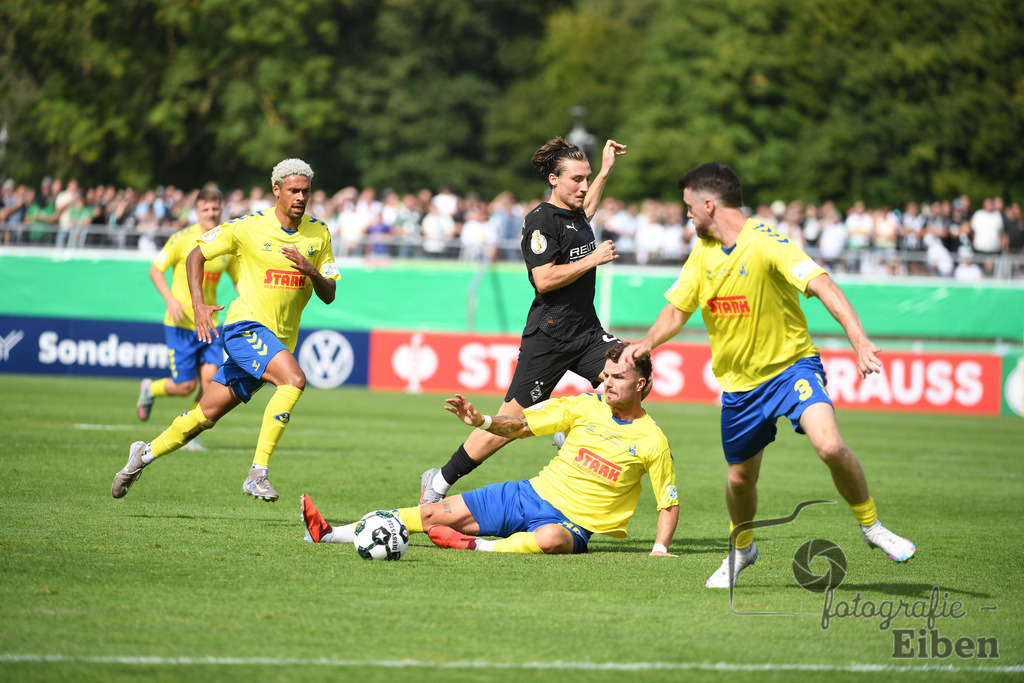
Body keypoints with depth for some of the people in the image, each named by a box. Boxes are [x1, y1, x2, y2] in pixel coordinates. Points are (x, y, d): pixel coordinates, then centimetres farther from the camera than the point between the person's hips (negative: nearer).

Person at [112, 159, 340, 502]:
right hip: (246, 325, -5)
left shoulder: (319, 233, 4)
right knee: (294, 379, -30)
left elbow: (329, 294, 5)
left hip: (279, 340, 5)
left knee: (207, 414, 6)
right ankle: (257, 473, -26)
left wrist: (311, 271, -16)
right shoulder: (249, 227, -8)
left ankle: (146, 453, 27)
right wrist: (198, 304, -11)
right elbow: (196, 255, 2)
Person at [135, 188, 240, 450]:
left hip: (209, 323, 4)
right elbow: (155, 271, -3)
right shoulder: (183, 239, -8)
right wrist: (170, 299, -16)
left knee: (210, 378, -10)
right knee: (185, 386, -6)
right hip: (181, 323, -4)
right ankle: (150, 389, 28)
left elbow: (238, 279, 15)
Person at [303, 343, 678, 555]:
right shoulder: (584, 406, 4)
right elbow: (521, 425, 4)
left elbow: (669, 504, 2)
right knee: (435, 514, -6)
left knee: (550, 539, -45)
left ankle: (476, 546, -31)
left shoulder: (651, 440, -5)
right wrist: (481, 421, -14)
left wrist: (660, 548, -13)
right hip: (530, 493, 4)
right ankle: (329, 534, -4)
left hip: (573, 521, -4)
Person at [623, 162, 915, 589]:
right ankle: (741, 549, 41)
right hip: (738, 382, 6)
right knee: (740, 478, 12)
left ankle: (871, 525, -6)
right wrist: (646, 344, -11)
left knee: (829, 445, -28)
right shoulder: (702, 255, 4)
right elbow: (675, 312, 11)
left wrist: (859, 340, -41)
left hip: (791, 366, -6)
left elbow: (823, 286, -27)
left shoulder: (766, 244, -18)